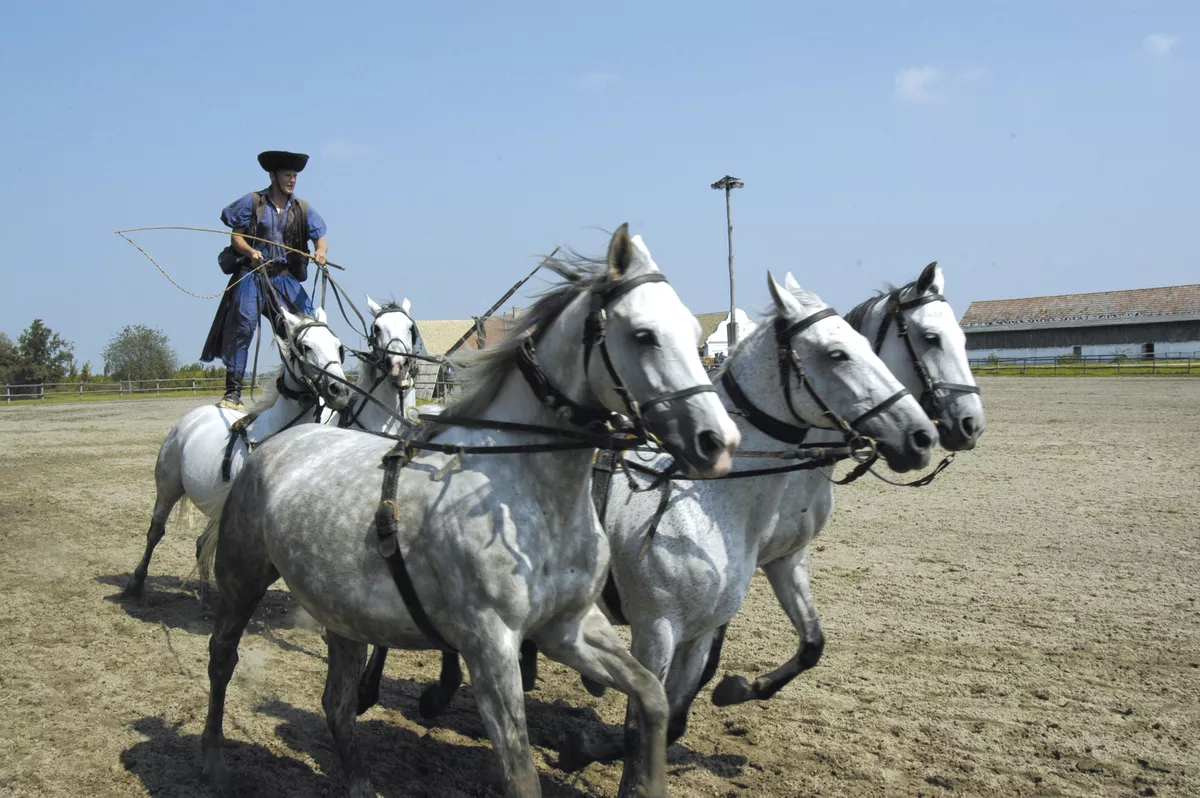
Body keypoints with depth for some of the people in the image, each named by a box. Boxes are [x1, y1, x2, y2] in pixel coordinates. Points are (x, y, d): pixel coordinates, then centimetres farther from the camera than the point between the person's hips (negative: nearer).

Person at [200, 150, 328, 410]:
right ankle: (233, 392, -9)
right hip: (252, 274, -3)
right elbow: (236, 236, 1)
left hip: (285, 277, 3)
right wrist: (250, 251, -20)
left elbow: (320, 240, 7)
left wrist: (320, 252, -17)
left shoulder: (302, 208, 11)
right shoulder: (253, 202, 3)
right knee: (241, 327, -12)